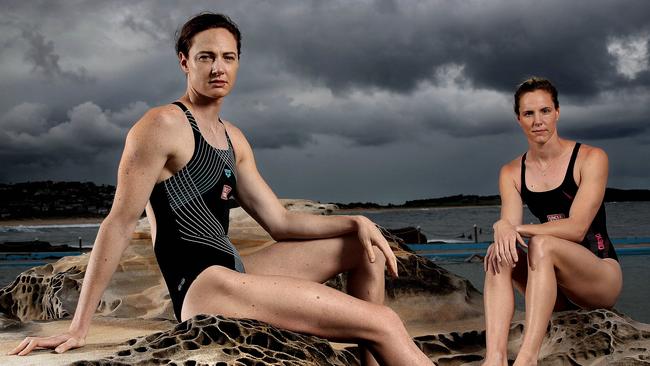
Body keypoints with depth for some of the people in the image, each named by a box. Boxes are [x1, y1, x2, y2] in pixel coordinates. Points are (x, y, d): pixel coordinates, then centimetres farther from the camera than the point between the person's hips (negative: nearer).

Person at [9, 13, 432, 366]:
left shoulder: (233, 139, 17)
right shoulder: (164, 124, -8)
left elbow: (279, 222, 16)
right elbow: (120, 223, -12)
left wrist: (356, 222, 2)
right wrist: (78, 327, -14)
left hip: (233, 272, 10)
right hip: (200, 286, -10)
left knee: (364, 245, 17)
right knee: (384, 323, -14)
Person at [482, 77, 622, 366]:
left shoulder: (590, 158, -8)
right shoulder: (511, 173, 5)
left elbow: (576, 228, -18)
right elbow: (509, 222, -10)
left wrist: (516, 228, -30)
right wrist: (503, 229, -35)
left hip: (602, 275, -4)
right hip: (554, 287, 4)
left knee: (542, 244, -33)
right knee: (499, 255, -24)